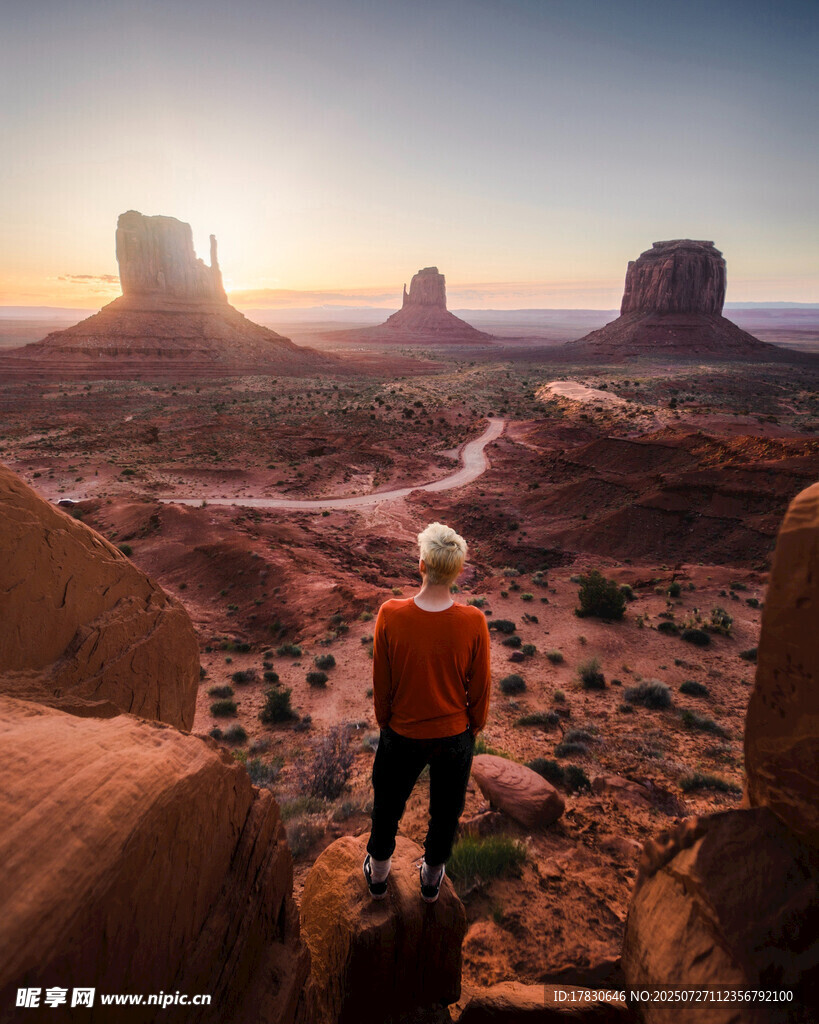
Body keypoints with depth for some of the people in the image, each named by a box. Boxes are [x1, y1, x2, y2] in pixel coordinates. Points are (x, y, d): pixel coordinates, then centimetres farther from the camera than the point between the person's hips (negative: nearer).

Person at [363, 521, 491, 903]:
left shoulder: (390, 614, -23)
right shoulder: (473, 622, -23)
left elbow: (380, 682, -10)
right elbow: (479, 686, -9)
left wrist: (384, 722, 8)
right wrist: (475, 726, 10)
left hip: (402, 734, 0)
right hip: (454, 735, 0)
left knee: (387, 805, 26)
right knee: (446, 810, 26)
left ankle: (378, 875, 50)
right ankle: (432, 878, 49)